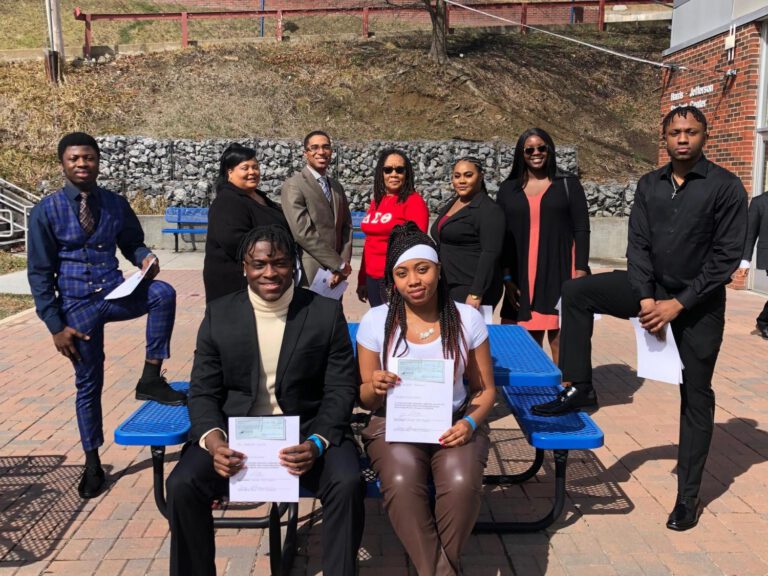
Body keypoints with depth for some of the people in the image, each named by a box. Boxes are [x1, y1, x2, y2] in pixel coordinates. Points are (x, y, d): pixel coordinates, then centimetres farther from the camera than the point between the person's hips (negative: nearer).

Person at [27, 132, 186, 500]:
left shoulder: (116, 204, 1)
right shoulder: (46, 211, -7)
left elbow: (131, 243, 14)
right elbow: (39, 273, -5)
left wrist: (144, 259, -12)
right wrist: (55, 325, -9)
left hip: (116, 293, 2)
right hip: (78, 304, -2)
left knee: (163, 293, -30)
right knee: (88, 384, 7)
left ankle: (150, 379, -14)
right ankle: (92, 462, 27)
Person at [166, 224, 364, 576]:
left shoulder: (326, 312, -2)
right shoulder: (218, 314, 3)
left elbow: (341, 389, -3)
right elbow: (203, 392, 3)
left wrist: (317, 442, -21)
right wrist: (213, 440, -18)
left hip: (307, 431, -1)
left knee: (347, 483, -27)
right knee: (182, 485, -22)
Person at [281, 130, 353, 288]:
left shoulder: (337, 186, 13)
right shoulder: (293, 185, -9)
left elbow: (346, 226, 10)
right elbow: (303, 232, -17)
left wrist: (343, 264, -5)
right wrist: (339, 264, -13)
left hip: (336, 274, 6)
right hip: (310, 274, -6)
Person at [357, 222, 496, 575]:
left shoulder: (467, 318, -2)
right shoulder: (375, 321, -3)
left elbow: (485, 389, 6)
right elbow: (366, 400, 4)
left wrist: (470, 422, -15)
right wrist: (375, 387, -21)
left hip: (455, 423, 1)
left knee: (462, 483, -30)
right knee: (401, 483, -32)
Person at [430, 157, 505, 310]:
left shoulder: (489, 210, -11)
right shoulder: (451, 204, 14)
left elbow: (490, 254, -18)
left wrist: (476, 294, -24)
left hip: (471, 290, -8)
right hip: (446, 287, 8)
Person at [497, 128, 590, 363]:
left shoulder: (568, 184, 7)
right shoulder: (508, 189, 11)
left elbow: (581, 230, 3)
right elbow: (501, 235, 8)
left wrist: (581, 272, -7)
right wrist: (506, 278, 0)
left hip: (560, 274, -2)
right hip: (523, 277, 2)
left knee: (560, 341, -3)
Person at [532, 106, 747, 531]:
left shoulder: (725, 186, -11)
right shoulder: (649, 185, 3)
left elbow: (727, 256, -14)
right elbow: (638, 245, 0)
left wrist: (677, 304, -18)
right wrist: (645, 297, -14)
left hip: (698, 302, -4)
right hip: (652, 289, 4)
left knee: (695, 396, 5)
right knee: (576, 292, -14)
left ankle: (689, 496, 18)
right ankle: (578, 388, -5)